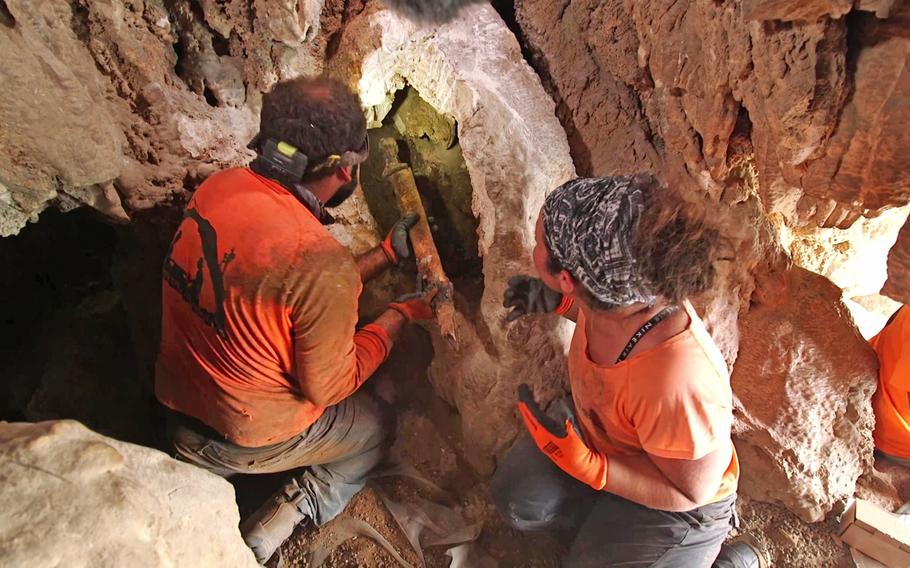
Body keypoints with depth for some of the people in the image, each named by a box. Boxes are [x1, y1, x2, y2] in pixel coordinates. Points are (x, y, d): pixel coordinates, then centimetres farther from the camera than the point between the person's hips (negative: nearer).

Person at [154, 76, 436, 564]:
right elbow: (328, 387, -18)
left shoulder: (218, 187, -11)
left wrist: (385, 254, 6)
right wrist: (401, 315, -8)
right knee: (373, 428, 19)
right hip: (247, 441, -7)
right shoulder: (321, 263, -34)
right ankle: (294, 509, 6)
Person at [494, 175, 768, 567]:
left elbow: (690, 491, -26)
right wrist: (558, 302, -12)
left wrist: (587, 466, -36)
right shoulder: (618, 291, -25)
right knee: (516, 500, -1)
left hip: (672, 502, -5)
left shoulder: (678, 386, -46)